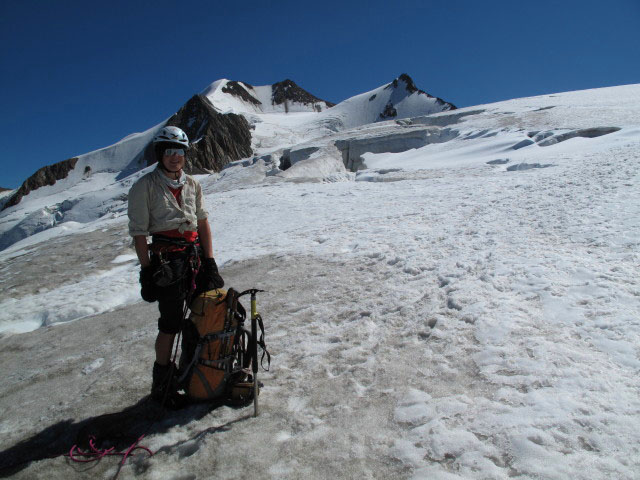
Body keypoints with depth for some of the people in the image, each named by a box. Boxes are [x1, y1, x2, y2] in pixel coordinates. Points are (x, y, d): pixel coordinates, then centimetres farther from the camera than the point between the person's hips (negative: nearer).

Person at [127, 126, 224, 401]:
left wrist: (210, 262, 4)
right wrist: (147, 271, -10)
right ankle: (162, 381, 20)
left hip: (196, 254, 5)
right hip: (166, 259, -5)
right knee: (171, 323, -1)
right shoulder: (145, 186, -4)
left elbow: (203, 223, 11)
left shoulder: (192, 184, 10)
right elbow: (138, 232, -6)